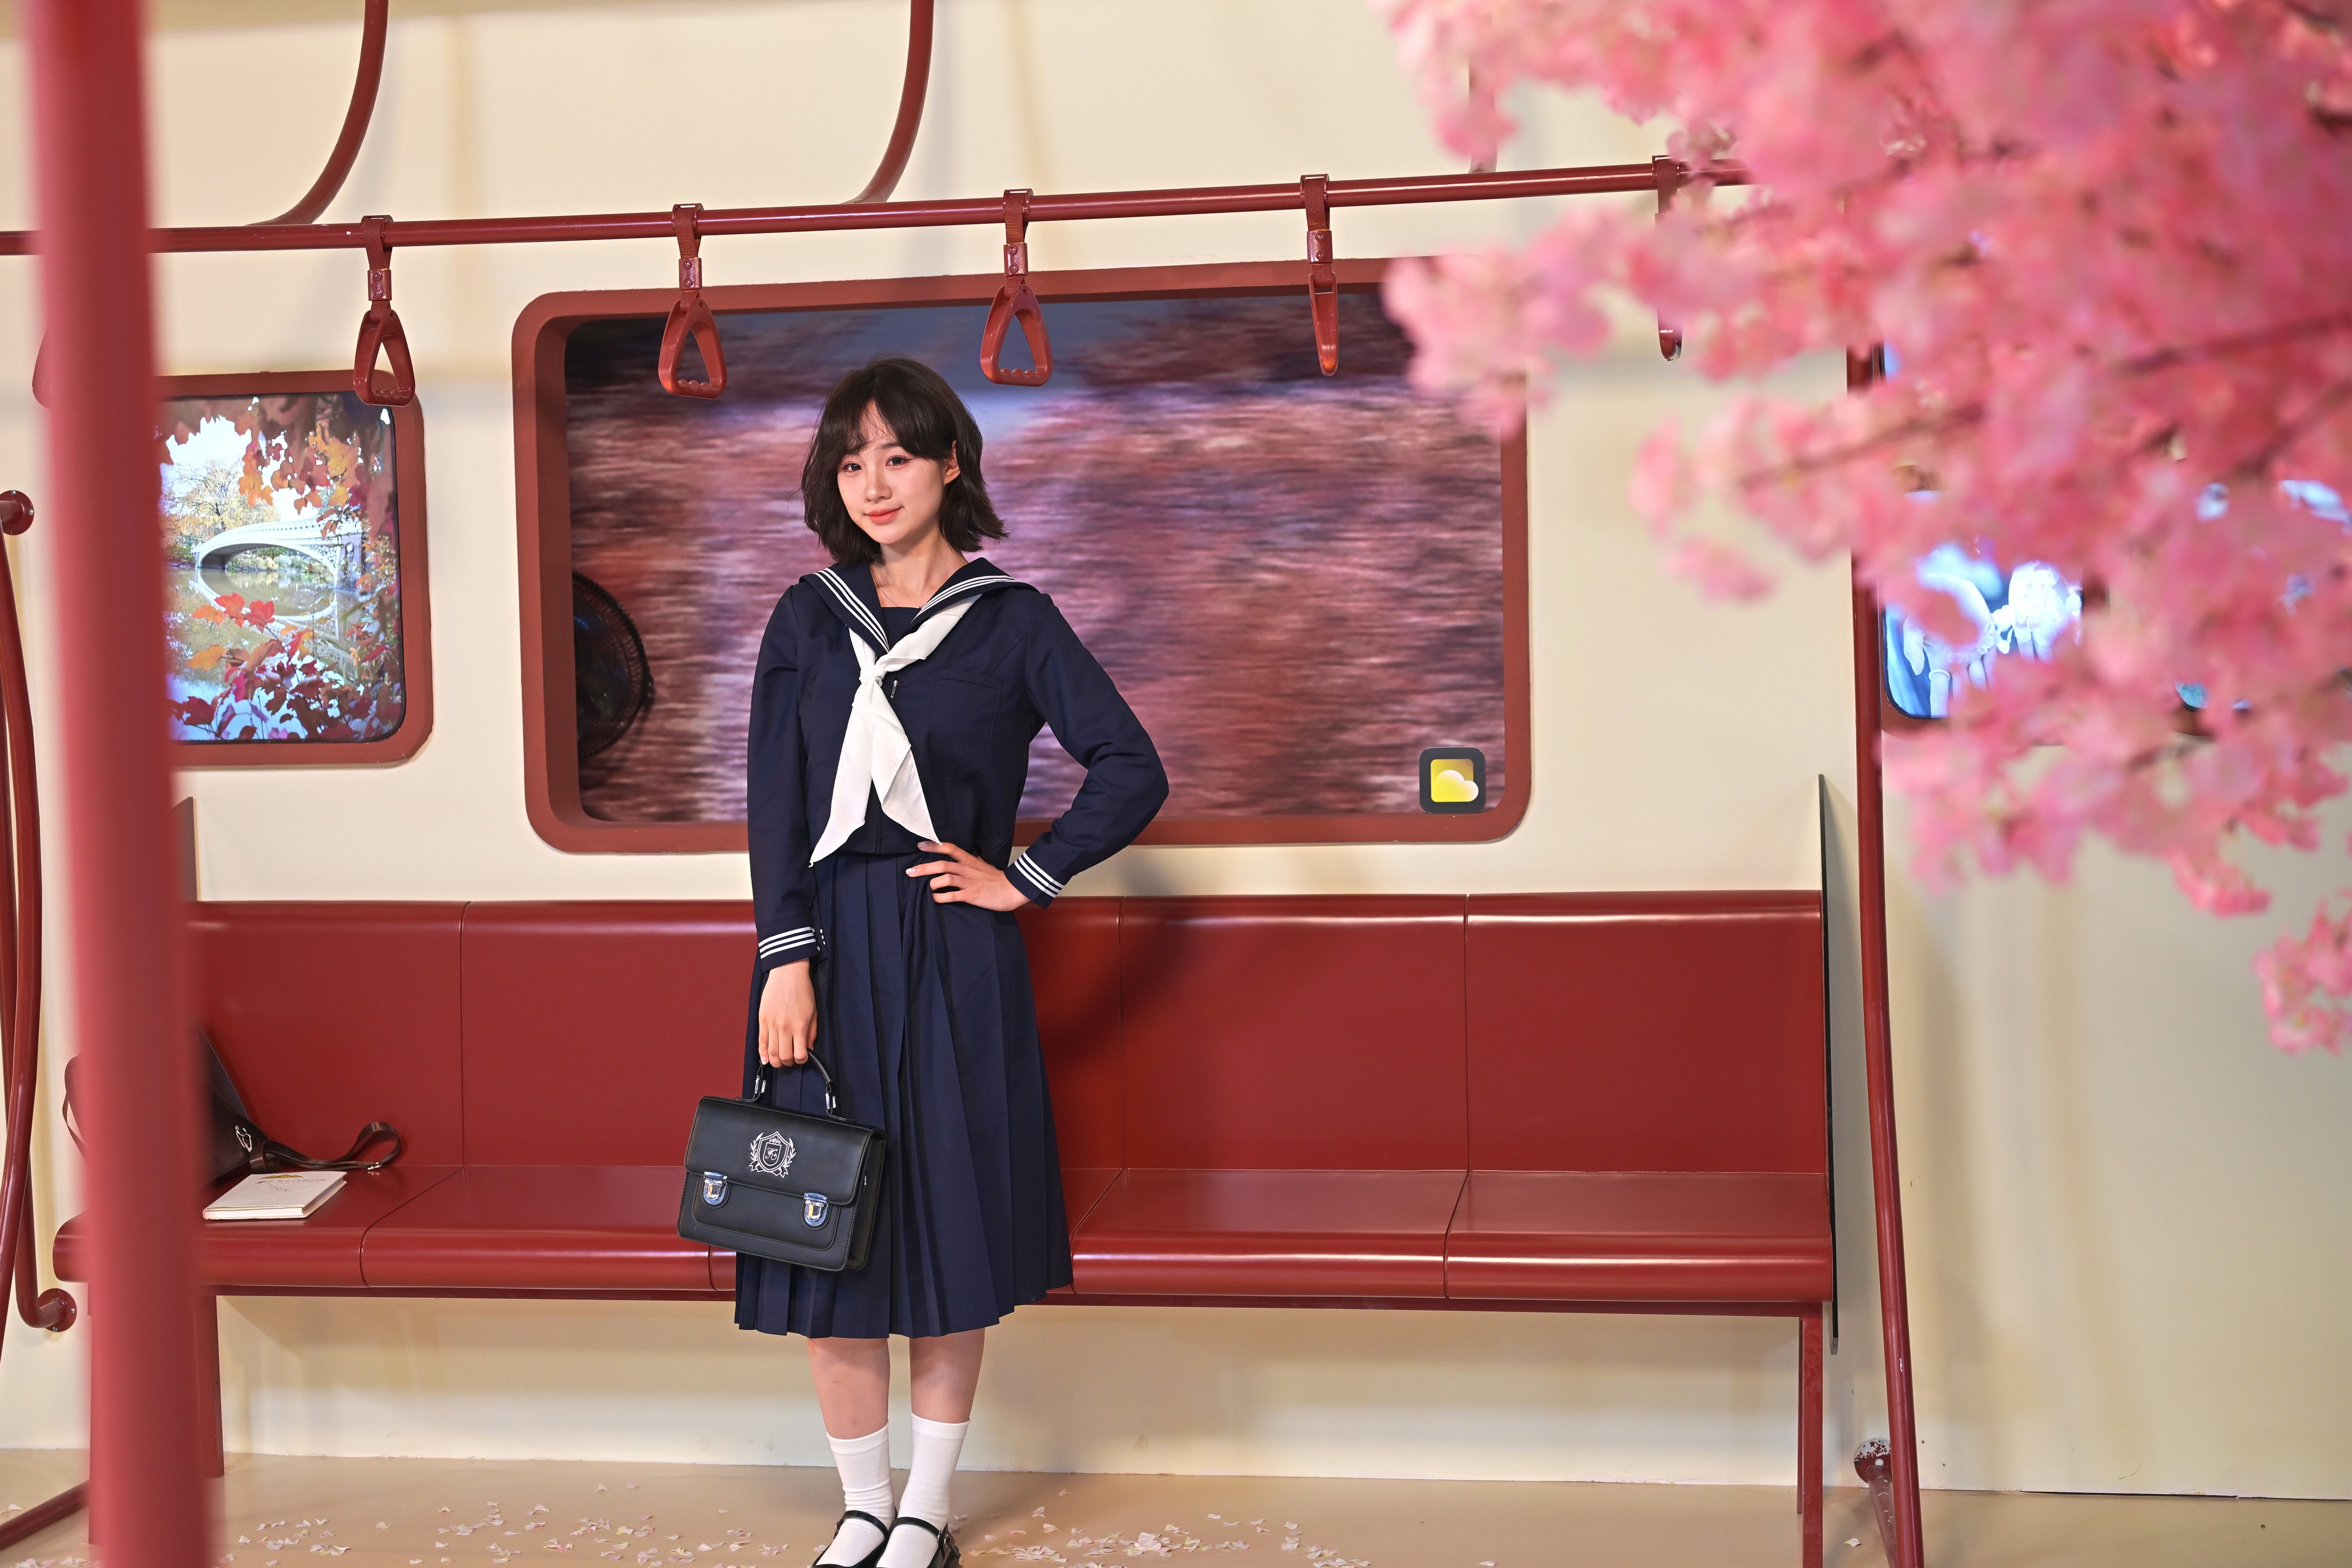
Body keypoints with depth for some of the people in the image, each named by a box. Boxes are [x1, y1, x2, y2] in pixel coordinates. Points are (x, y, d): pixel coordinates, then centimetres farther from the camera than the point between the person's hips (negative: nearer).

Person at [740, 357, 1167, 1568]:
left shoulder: (1011, 621, 2)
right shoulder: (808, 617, 9)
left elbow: (1133, 772, -1)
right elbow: (775, 800, 2)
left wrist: (1026, 879, -4)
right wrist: (787, 958, -8)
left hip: (953, 962, -2)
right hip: (825, 949, 2)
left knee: (948, 1231, 2)